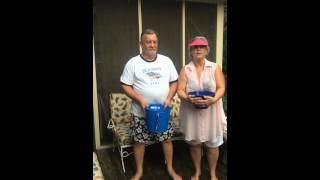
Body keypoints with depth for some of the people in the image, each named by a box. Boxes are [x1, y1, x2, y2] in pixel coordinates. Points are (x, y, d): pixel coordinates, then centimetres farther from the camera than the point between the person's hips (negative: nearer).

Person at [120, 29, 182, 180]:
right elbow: (125, 85, -6)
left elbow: (174, 82, 6)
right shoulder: (133, 63, -7)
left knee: (166, 139, 12)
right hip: (140, 112, -2)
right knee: (139, 141, 10)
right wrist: (140, 99, -18)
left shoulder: (166, 61, 1)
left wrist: (169, 98, -10)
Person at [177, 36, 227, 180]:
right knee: (194, 143, 13)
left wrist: (214, 99, -23)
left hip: (211, 111, 0)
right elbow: (180, 90, -4)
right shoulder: (185, 69, 2)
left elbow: (221, 88, -4)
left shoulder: (215, 67, 2)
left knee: (213, 144, 10)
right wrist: (187, 98, -25)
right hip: (191, 112, 1)